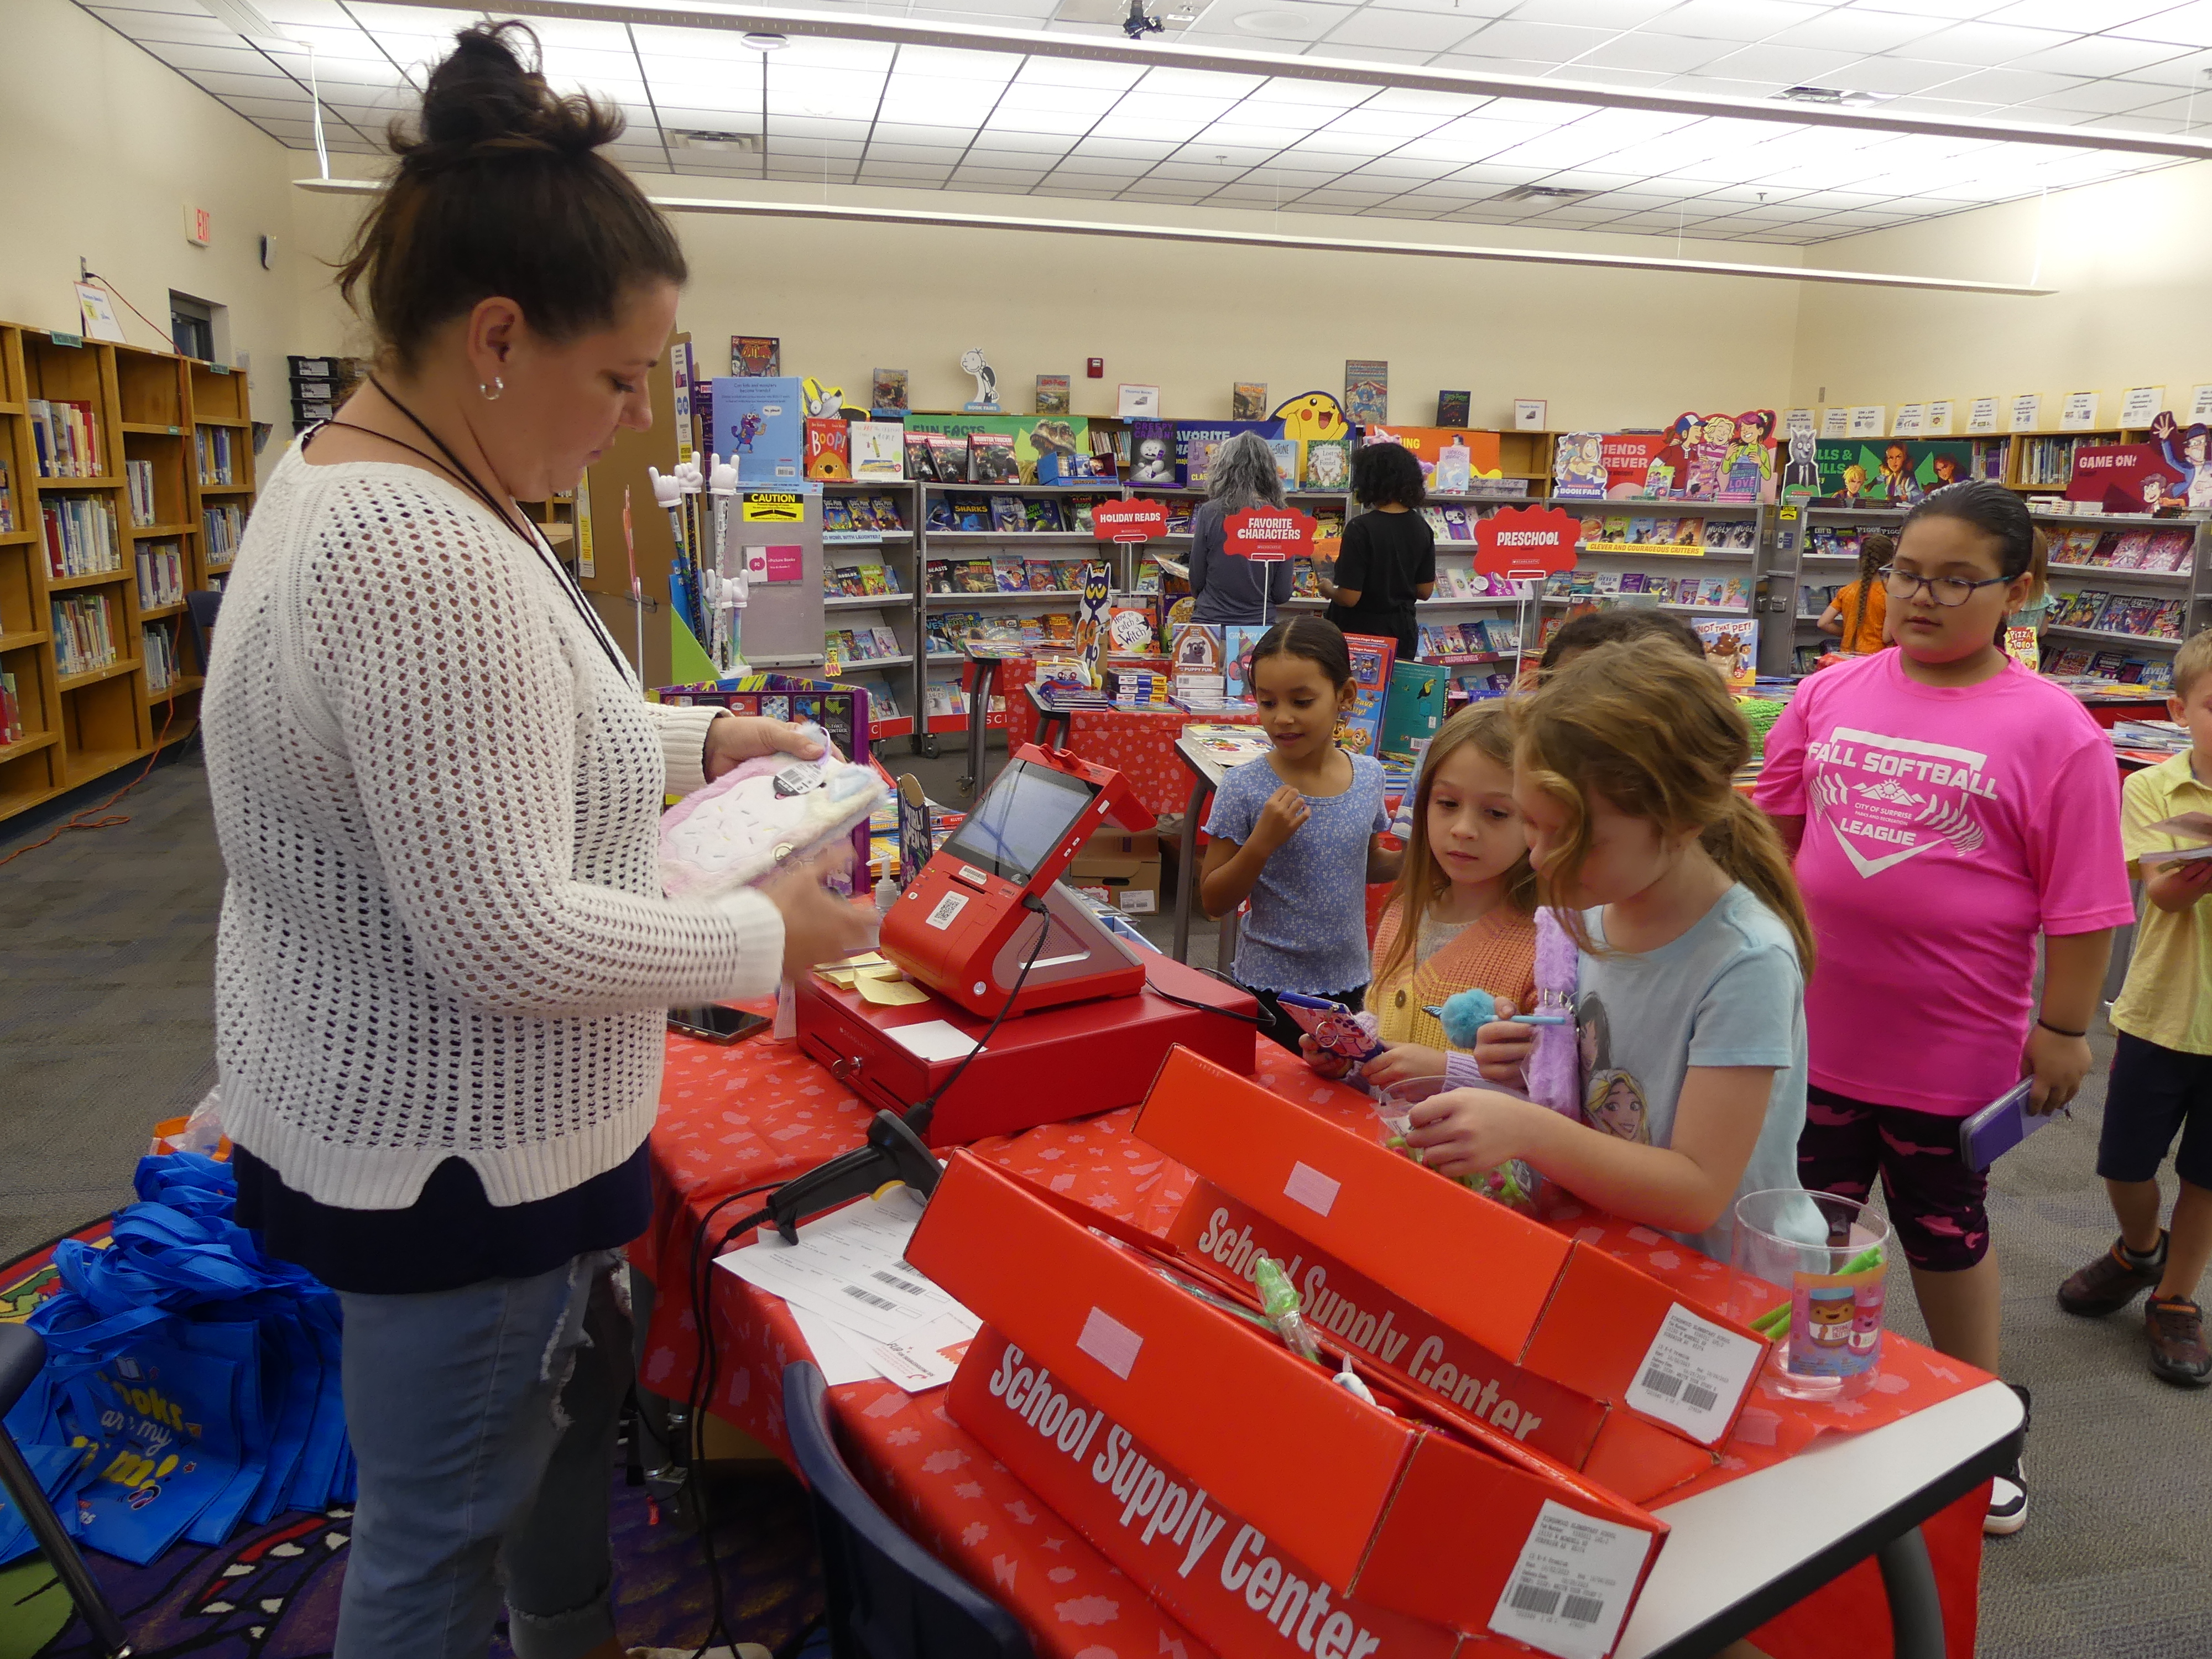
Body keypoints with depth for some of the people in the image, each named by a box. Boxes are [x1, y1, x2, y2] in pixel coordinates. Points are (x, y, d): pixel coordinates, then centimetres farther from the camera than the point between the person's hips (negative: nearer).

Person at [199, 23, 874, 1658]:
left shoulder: (362, 477, 5)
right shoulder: (427, 555, -29)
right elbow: (510, 940, -30)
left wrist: (691, 738, 9)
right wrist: (770, 935, -16)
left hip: (389, 1107, 11)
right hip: (450, 1158, -11)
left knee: (578, 1387, 29)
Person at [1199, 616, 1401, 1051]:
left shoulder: (1369, 775, -4)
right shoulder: (1244, 787, -15)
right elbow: (1213, 901, -10)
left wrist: (1414, 858, -5)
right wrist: (1262, 841, -24)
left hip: (1350, 982, 4)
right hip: (1270, 988, -4)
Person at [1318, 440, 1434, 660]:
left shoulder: (1360, 529, -18)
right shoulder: (1422, 529, 1)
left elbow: (1349, 598, -19)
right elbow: (1425, 591, 7)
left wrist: (1328, 590, 1)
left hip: (1360, 632, -6)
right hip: (1402, 632, 6)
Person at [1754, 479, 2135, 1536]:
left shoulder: (2054, 732, -12)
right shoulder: (1832, 694, -2)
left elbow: (2082, 904, -9)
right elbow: (1773, 825, 8)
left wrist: (2063, 1030, -8)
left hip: (1950, 1046, -3)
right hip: (1813, 1026, 3)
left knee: (1945, 1233, 18)